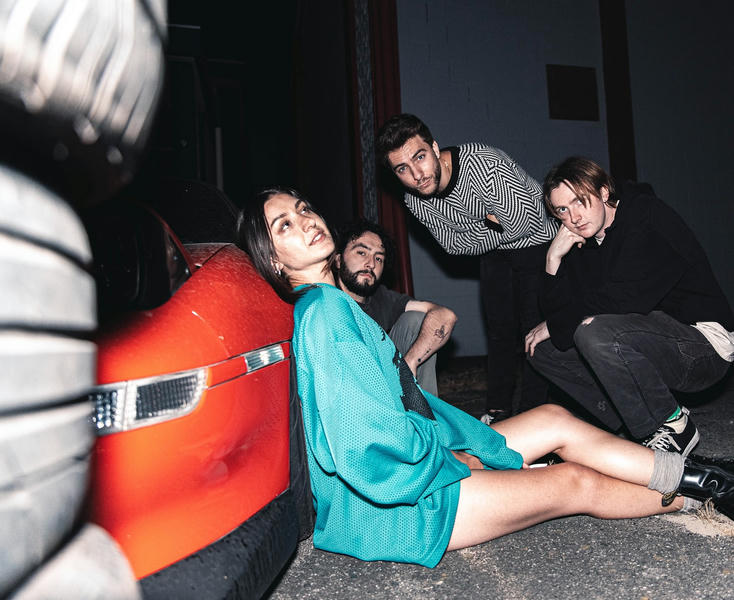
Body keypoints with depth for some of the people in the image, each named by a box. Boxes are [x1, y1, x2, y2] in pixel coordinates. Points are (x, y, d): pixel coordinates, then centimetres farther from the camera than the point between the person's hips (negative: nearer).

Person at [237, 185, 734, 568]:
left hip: (422, 459, 9)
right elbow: (372, 442, -27)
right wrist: (448, 457, -10)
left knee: (555, 420, 6)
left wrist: (477, 441, 6)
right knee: (575, 481, -4)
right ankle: (691, 498, 21)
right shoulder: (325, 310, -22)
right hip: (382, 508, -9)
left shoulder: (332, 305, 9)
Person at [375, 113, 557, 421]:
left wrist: (484, 224, -17)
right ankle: (498, 410, 21)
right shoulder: (415, 200, -16)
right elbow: (455, 244, -5)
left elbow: (525, 223, -31)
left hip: (535, 242, -5)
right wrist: (493, 223, -18)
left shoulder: (483, 164, -36)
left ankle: (533, 410, 5)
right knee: (500, 328, 9)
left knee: (534, 326, -8)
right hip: (494, 252, 5)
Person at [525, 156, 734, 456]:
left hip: (703, 346, -8)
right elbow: (558, 312, -1)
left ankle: (674, 425, -11)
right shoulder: (581, 245, 7)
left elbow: (626, 298, -24)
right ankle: (639, 426, 1)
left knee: (593, 331, -32)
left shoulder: (648, 215, -13)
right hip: (653, 344, 8)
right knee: (543, 350, 0)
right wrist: (554, 259, -14)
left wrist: (555, 326, -13)